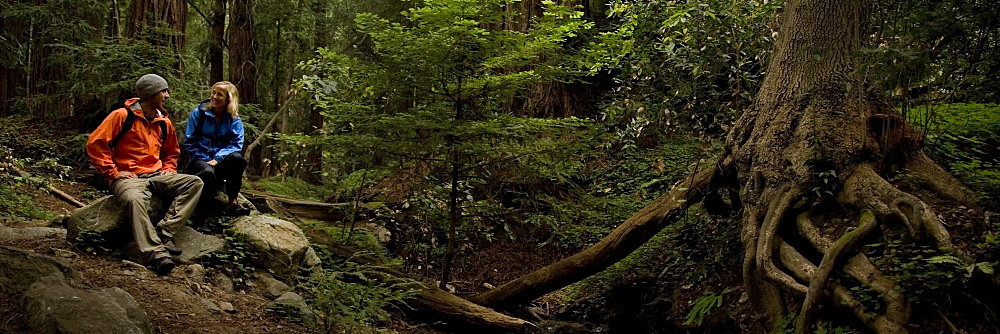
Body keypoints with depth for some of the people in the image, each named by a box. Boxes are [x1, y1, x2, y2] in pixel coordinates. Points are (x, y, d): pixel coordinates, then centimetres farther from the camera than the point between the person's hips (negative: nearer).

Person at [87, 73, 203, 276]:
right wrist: (113, 173, -12)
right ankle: (156, 254, -47)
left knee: (195, 183, -14)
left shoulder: (164, 122, 14)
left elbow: (171, 152, 31)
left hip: (156, 176, 7)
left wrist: (169, 170, 11)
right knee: (134, 199, -40)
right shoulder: (122, 116, -6)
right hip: (128, 177, -7)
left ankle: (163, 233, -25)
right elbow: (95, 144, -9)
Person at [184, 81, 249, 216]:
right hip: (199, 161, -2)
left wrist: (217, 159, -22)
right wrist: (205, 160, -10)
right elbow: (189, 141, 1)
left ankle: (232, 203, -28)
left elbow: (236, 144, -7)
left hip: (220, 162, 2)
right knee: (208, 172, -39)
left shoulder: (235, 119, 6)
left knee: (237, 158, -33)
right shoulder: (199, 113, 3)